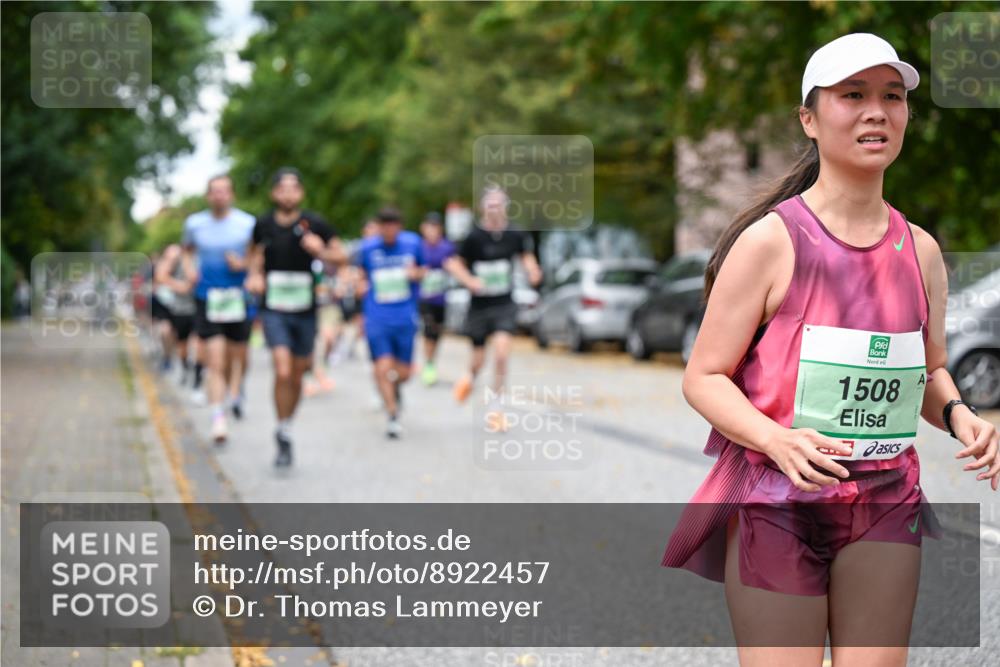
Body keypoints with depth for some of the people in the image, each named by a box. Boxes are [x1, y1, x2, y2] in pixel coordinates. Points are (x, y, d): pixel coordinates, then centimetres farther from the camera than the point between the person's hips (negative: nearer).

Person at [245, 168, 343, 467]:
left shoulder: (314, 224, -5)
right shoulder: (264, 225, -1)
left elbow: (340, 255, 2)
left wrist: (321, 251, -18)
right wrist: (254, 274, 1)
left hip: (305, 310, 1)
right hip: (273, 310, -1)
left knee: (297, 376, 11)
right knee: (282, 371, -18)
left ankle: (286, 428, 34)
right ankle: (284, 438, -7)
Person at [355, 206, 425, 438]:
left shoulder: (412, 243, 1)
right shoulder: (368, 247, 0)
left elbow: (422, 270, 14)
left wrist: (416, 273, -8)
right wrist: (363, 284, -3)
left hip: (405, 317, 1)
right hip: (376, 317, -1)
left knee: (403, 372, 5)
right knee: (383, 368, -13)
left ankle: (395, 386, 42)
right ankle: (393, 416, 4)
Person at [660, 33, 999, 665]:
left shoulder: (921, 251, 7)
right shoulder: (770, 240, -9)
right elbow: (704, 377, -8)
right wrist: (779, 441, -25)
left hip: (887, 502, 5)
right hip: (775, 502, -5)